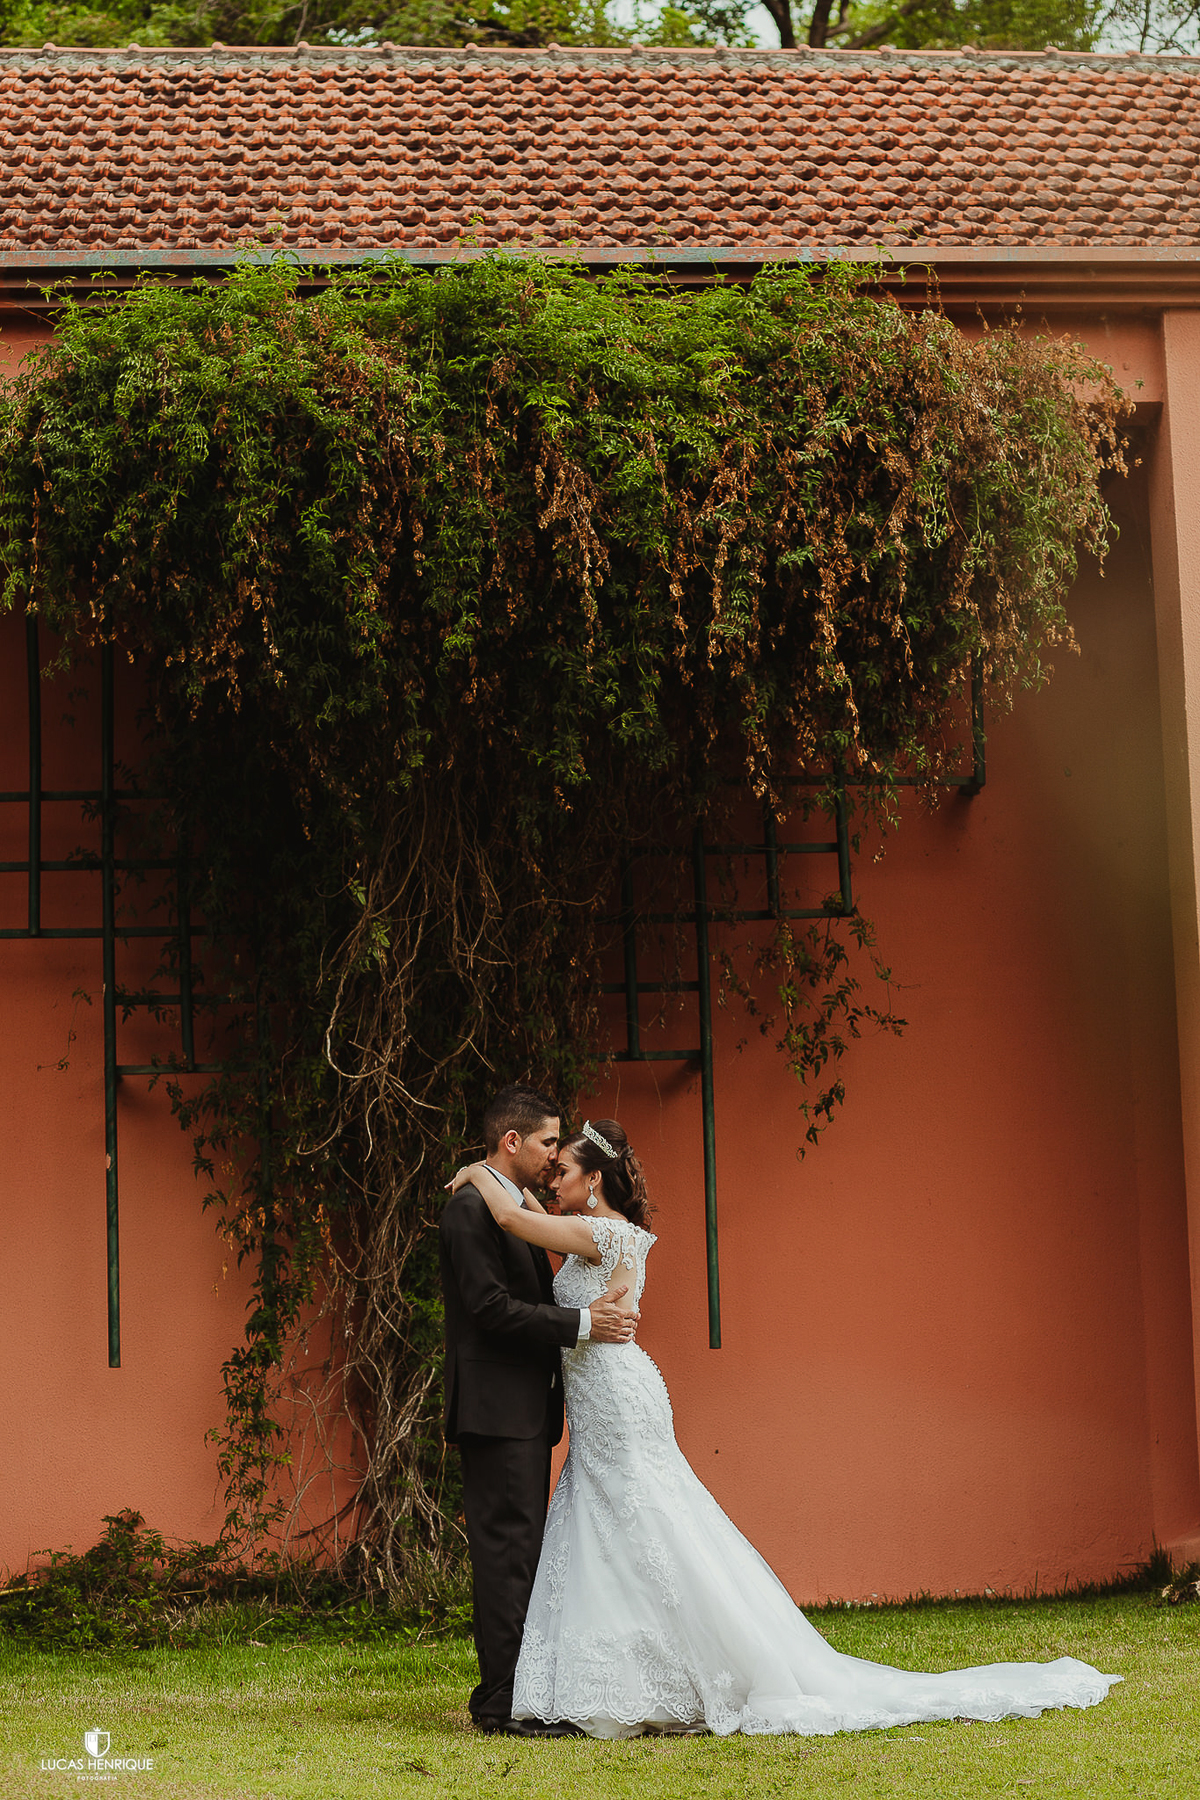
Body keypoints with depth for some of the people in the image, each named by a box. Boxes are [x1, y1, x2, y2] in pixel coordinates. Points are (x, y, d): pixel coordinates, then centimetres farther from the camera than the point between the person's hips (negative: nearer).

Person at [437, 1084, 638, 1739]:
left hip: (523, 1410, 10)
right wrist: (583, 1323, -20)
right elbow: (491, 1309, -20)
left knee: (519, 1550, 12)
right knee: (508, 1548, -10)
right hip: (496, 1407, -10)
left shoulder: (516, 1209, 19)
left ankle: (506, 1692, 16)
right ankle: (505, 1702, -9)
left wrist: (595, 1309, 5)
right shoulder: (470, 1209, -13)